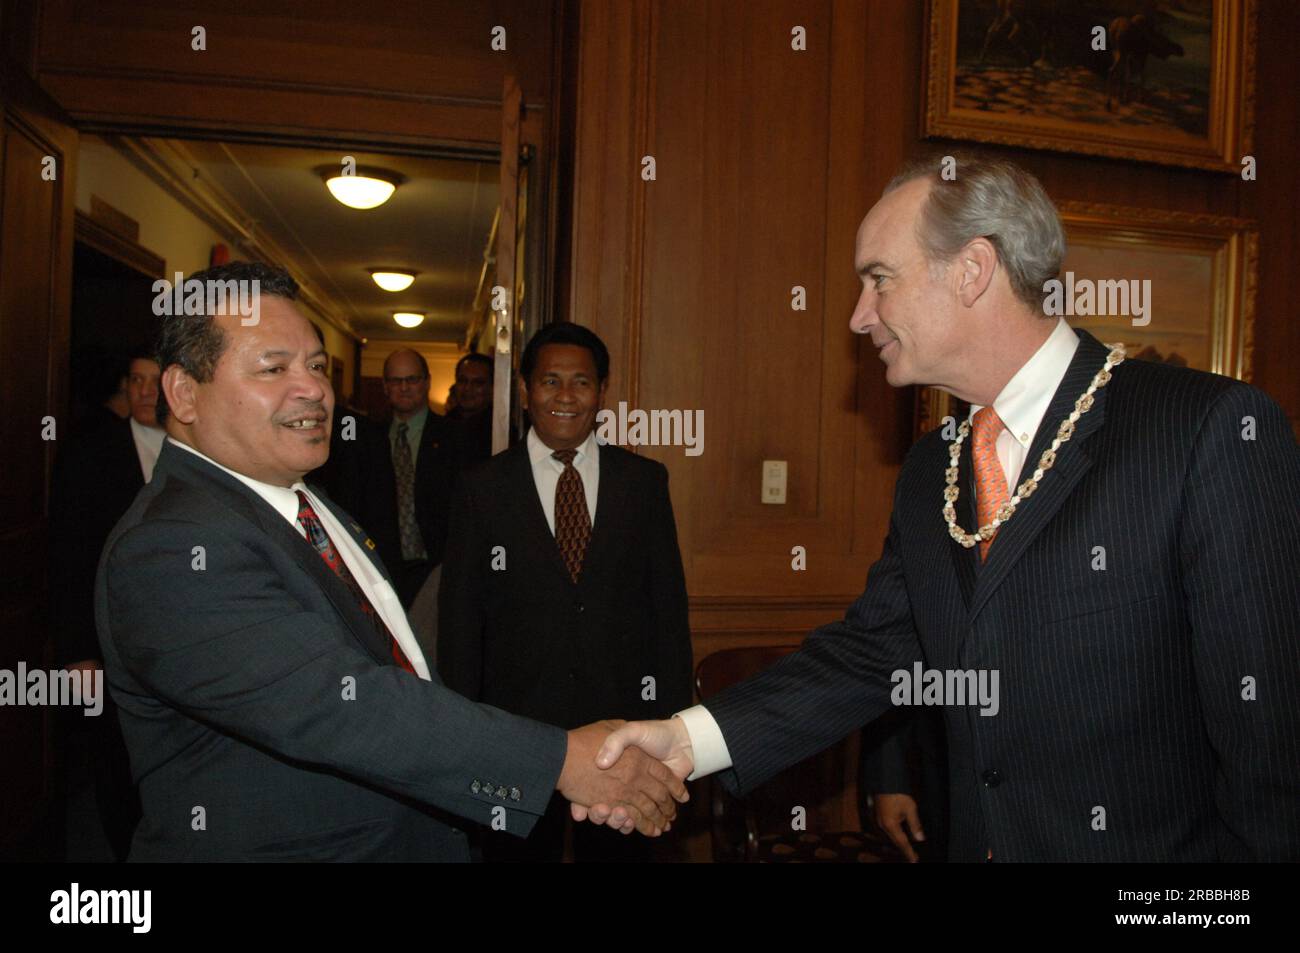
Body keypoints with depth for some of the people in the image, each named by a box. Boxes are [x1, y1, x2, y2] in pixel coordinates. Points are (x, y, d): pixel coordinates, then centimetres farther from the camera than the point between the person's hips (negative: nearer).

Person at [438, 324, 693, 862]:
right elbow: (459, 621, 0)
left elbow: (669, 602, 3)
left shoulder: (644, 481, 1)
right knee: (519, 849, 14)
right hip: (516, 731, -1)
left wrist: (673, 716, 1)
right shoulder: (482, 490, -2)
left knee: (620, 850, 16)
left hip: (624, 721, 1)